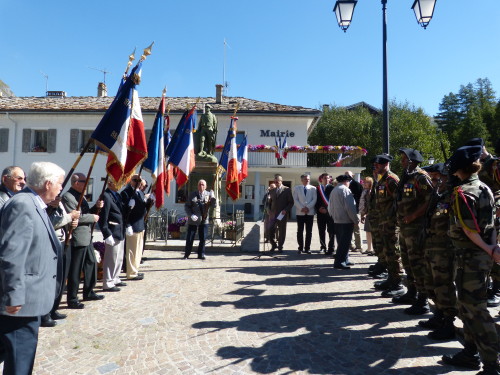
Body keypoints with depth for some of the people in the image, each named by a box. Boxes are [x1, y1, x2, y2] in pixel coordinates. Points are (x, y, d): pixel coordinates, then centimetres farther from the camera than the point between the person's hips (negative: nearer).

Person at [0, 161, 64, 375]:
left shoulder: (34, 204, 11)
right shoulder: (22, 205, -21)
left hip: (28, 296, 10)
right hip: (20, 300, -10)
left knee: (23, 353, 24)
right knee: (20, 357, 3)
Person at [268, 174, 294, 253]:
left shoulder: (287, 190, 0)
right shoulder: (272, 191, 15)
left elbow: (291, 202, -2)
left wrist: (286, 210, -15)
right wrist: (269, 211, 7)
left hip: (282, 214, -3)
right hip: (273, 214, 4)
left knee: (282, 232, 3)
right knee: (271, 231, -3)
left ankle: (280, 247, 14)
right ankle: (274, 245, 16)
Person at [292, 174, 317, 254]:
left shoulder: (313, 188, 9)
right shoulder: (296, 188, 8)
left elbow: (314, 200, 1)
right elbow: (295, 200, 0)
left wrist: (308, 207, -13)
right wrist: (301, 208, -12)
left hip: (310, 212, 1)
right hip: (300, 212, 0)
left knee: (309, 231, 1)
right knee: (300, 231, 1)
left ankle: (307, 248, 8)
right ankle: (301, 247, 9)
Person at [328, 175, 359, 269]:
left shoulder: (333, 191, 13)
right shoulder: (345, 190, -12)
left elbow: (330, 208, 16)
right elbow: (350, 207, -17)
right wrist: (356, 220, -10)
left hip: (337, 221, 8)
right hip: (346, 221, -8)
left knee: (341, 242, 15)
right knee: (345, 242, -4)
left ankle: (345, 260, 22)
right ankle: (339, 262, -4)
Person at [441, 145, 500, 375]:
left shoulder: (462, 192, -17)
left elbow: (469, 229, -18)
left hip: (470, 256, -9)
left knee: (475, 308, -1)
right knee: (467, 306, 17)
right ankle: (470, 353, 28)